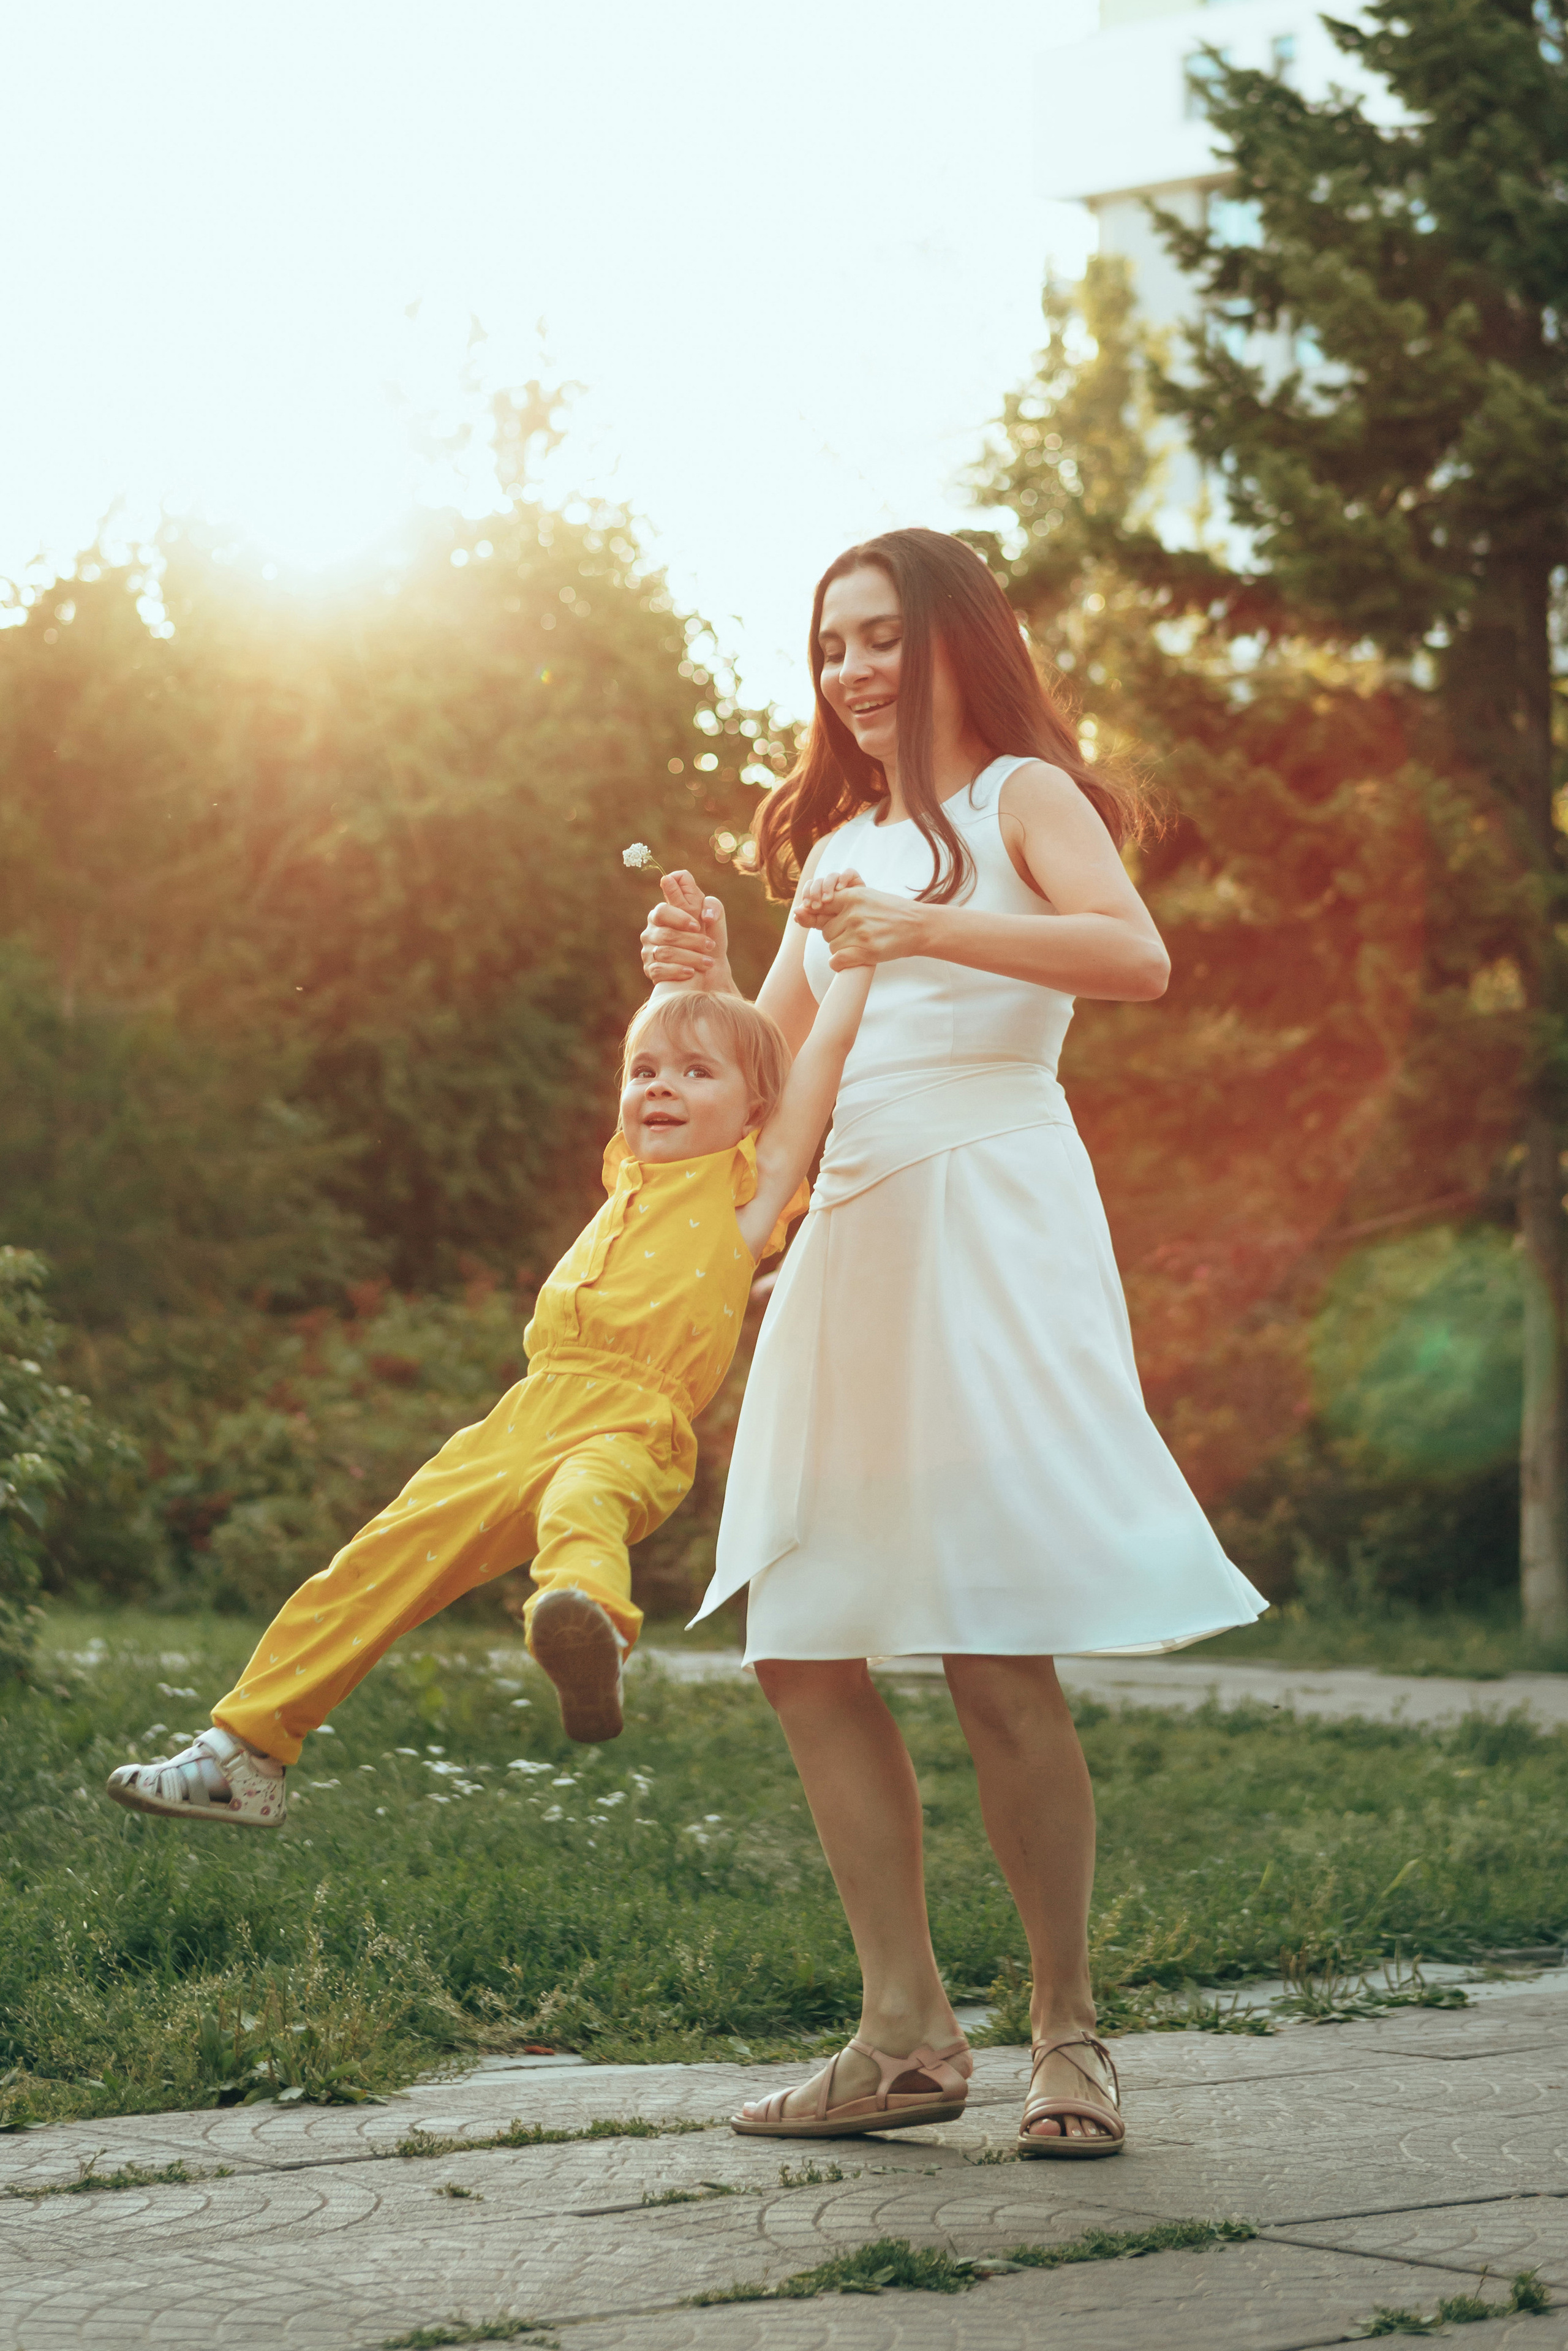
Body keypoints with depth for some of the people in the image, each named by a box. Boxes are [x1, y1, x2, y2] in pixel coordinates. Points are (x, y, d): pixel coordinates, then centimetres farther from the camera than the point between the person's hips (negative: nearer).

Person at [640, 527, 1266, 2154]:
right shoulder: (836, 847, 25)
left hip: (989, 1210, -7)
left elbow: (1136, 957, -14)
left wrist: (926, 932, -24)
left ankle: (1068, 2033, 0)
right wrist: (705, 984, 3)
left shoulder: (1020, 796, 5)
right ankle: (906, 2027, 6)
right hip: (849, 1226, 7)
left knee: (998, 1660, -11)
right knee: (804, 1651, 0)